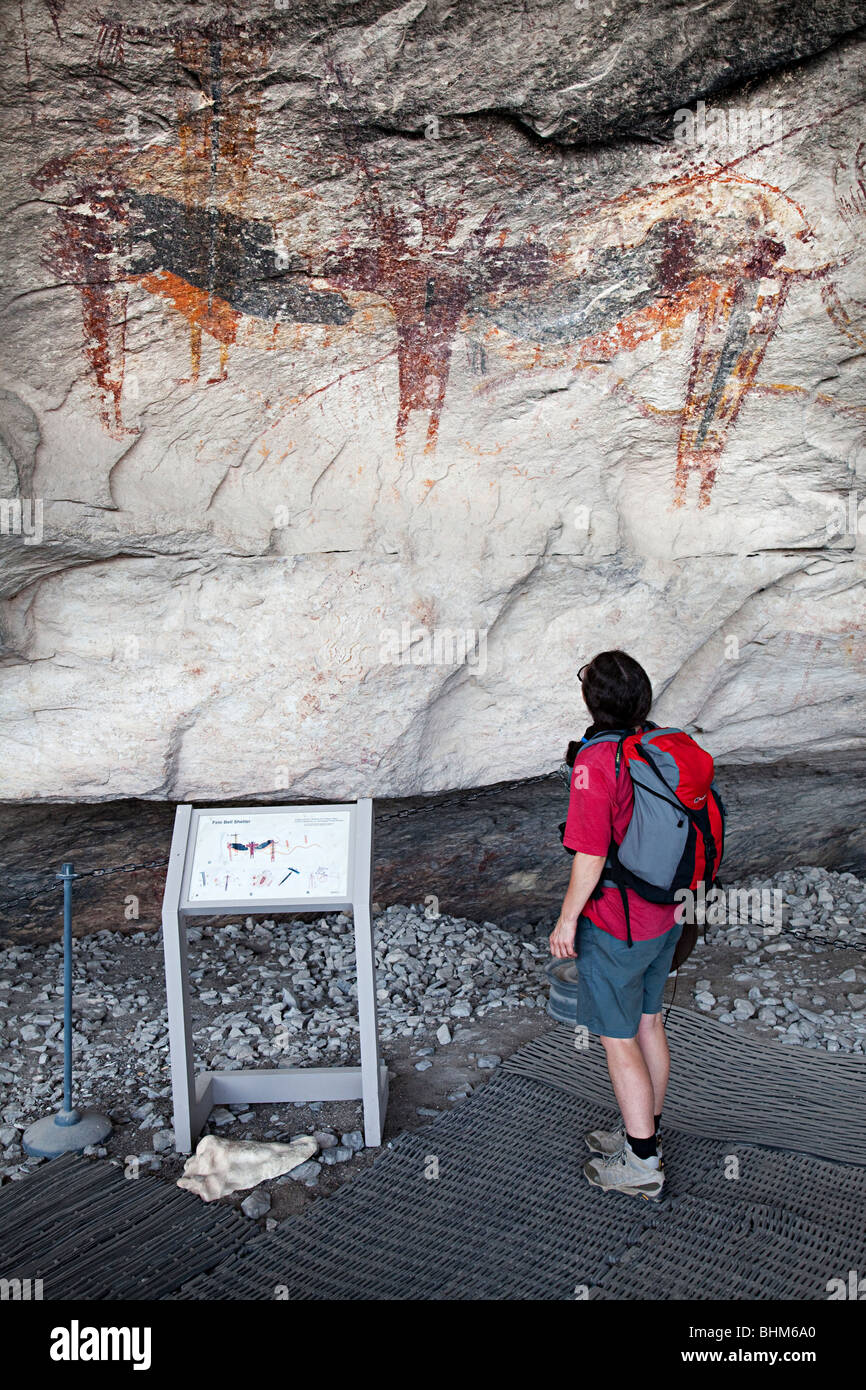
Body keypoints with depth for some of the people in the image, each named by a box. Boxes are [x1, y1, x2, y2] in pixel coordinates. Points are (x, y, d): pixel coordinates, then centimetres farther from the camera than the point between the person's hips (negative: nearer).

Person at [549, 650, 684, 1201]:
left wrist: (567, 920, -10)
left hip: (614, 927, -8)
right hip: (665, 916, 8)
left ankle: (641, 1163, 20)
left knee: (620, 1041, 7)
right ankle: (646, 1134, 37)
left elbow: (592, 857, -23)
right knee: (649, 1024, 21)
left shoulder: (596, 763, -24)